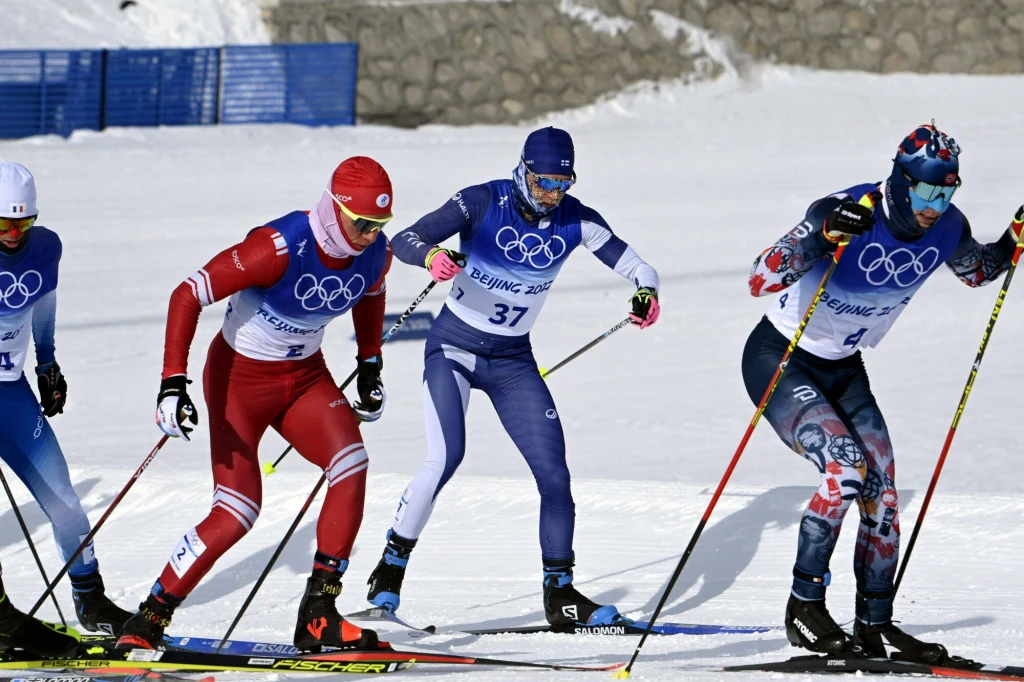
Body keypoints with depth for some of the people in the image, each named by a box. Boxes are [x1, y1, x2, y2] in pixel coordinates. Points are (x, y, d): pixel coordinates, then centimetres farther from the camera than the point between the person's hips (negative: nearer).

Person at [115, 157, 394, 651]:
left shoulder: (375, 253, -10)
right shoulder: (280, 247, -30)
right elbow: (188, 295, -26)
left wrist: (371, 365, 18)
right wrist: (173, 383, -32)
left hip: (306, 376, 5)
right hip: (240, 376, -5)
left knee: (351, 466, -22)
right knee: (237, 512, -15)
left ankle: (318, 616, -16)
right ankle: (147, 622, 2)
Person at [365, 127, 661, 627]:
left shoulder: (576, 220, -7)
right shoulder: (483, 202, -16)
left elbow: (633, 266, -5)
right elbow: (404, 241, -19)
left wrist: (646, 293, -28)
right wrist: (432, 257, -42)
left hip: (512, 360, 4)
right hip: (454, 346, -4)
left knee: (554, 471, -6)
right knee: (446, 459, -21)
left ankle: (560, 594, 6)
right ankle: (390, 568, -5)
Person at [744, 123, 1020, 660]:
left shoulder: (945, 228, -11)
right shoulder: (844, 214, -29)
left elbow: (978, 271, 13)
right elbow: (761, 280, -36)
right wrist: (823, 234, -50)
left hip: (843, 369, 6)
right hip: (779, 359, -6)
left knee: (882, 493, -1)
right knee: (846, 467, -25)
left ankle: (875, 625, 13)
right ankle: (804, 609, -13)